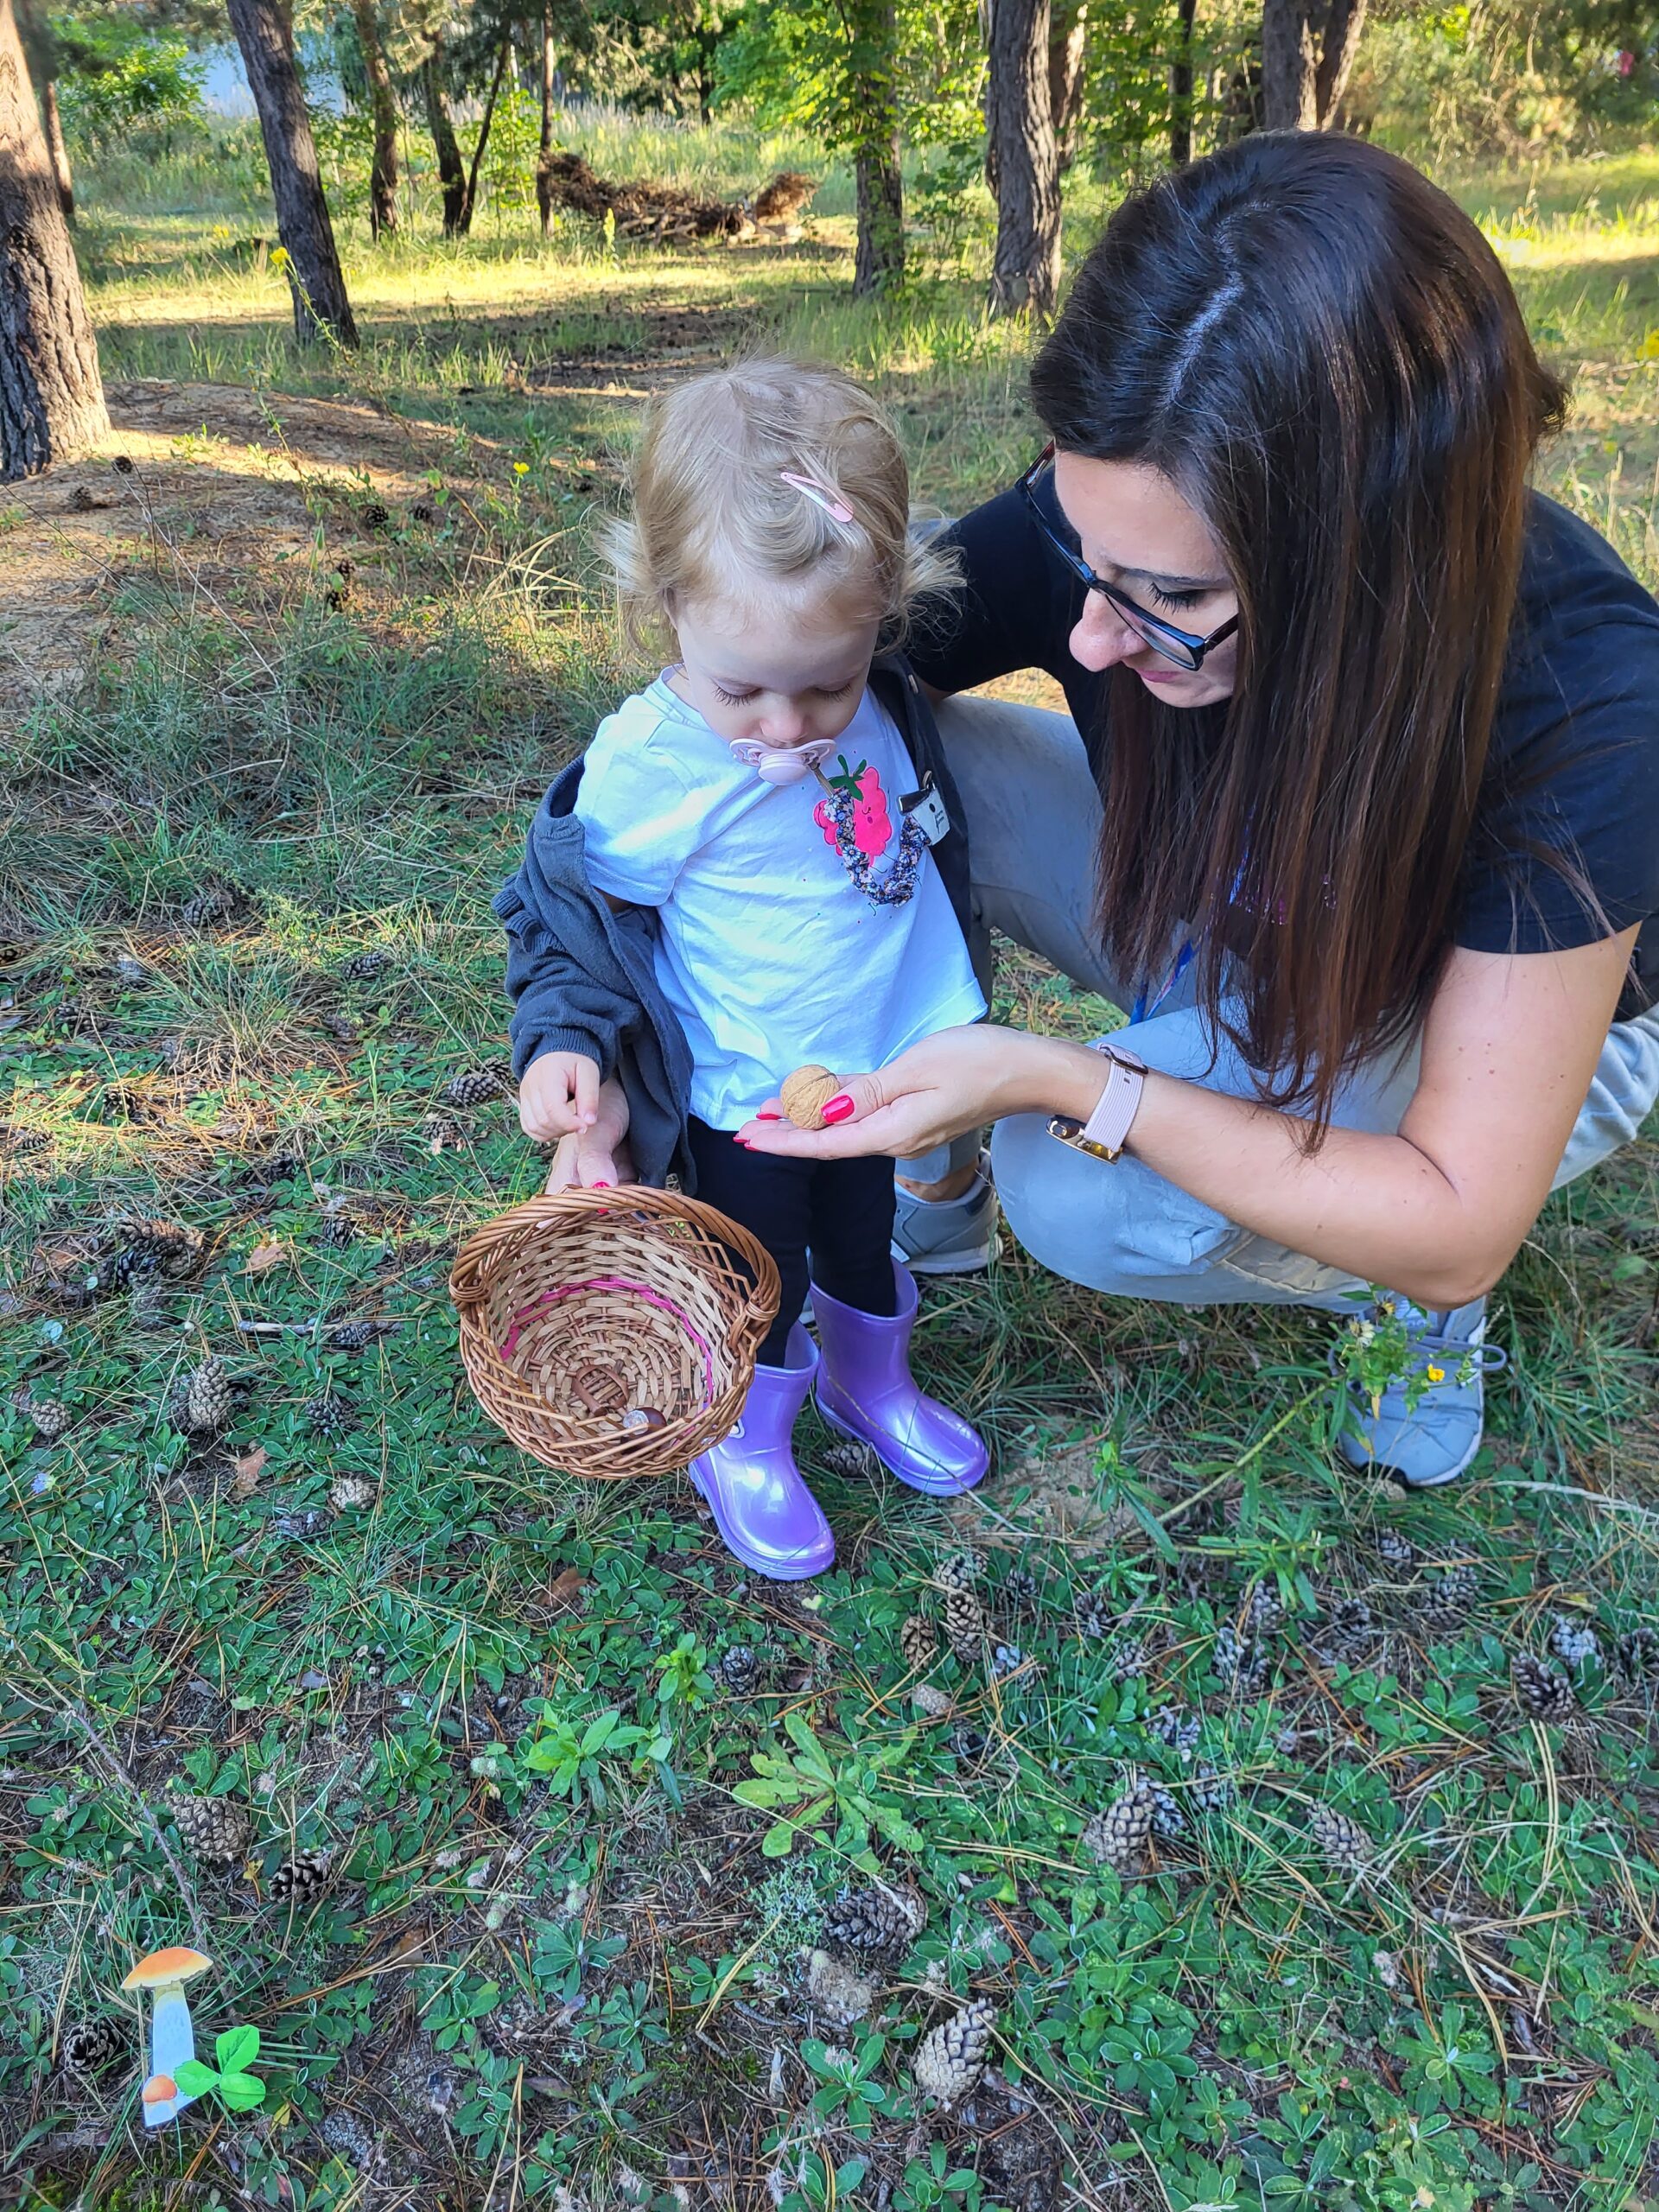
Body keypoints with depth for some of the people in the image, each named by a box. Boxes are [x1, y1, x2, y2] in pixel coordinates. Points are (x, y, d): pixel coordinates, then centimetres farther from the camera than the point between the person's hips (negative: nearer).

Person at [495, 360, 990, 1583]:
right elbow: (574, 913, -12)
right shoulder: (646, 769, -26)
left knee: (869, 1244, 25)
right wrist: (573, 1046, -23)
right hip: (743, 1100, -4)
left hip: (887, 1066, 5)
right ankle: (743, 1444, 42)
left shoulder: (888, 705, -13)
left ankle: (871, 1379, 54)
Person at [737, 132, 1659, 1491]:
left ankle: (1397, 1291, 1)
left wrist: (1060, 1080, -40)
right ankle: (931, 1199, 1)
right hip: (1217, 939, 4)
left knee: (1083, 1198, -32)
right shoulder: (1107, 526, -28)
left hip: (1505, 1023, -3)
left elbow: (1459, 1230, -32)